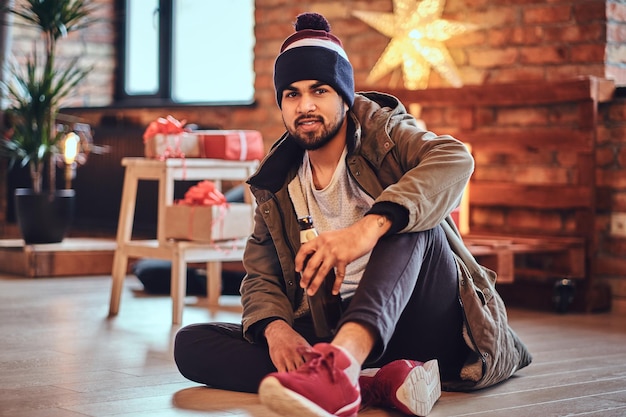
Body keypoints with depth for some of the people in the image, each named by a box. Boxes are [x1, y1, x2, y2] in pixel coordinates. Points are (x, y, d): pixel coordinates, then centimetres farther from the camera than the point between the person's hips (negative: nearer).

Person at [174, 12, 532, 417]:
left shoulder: (381, 131, 0)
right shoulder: (276, 186, 12)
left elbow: (456, 159, -21)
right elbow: (261, 276, 9)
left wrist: (370, 227, -38)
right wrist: (274, 327, -17)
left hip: (417, 321, -3)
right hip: (330, 330, 4)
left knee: (404, 219, -28)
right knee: (191, 344, -15)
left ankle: (341, 363, -53)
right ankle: (372, 382, -34)